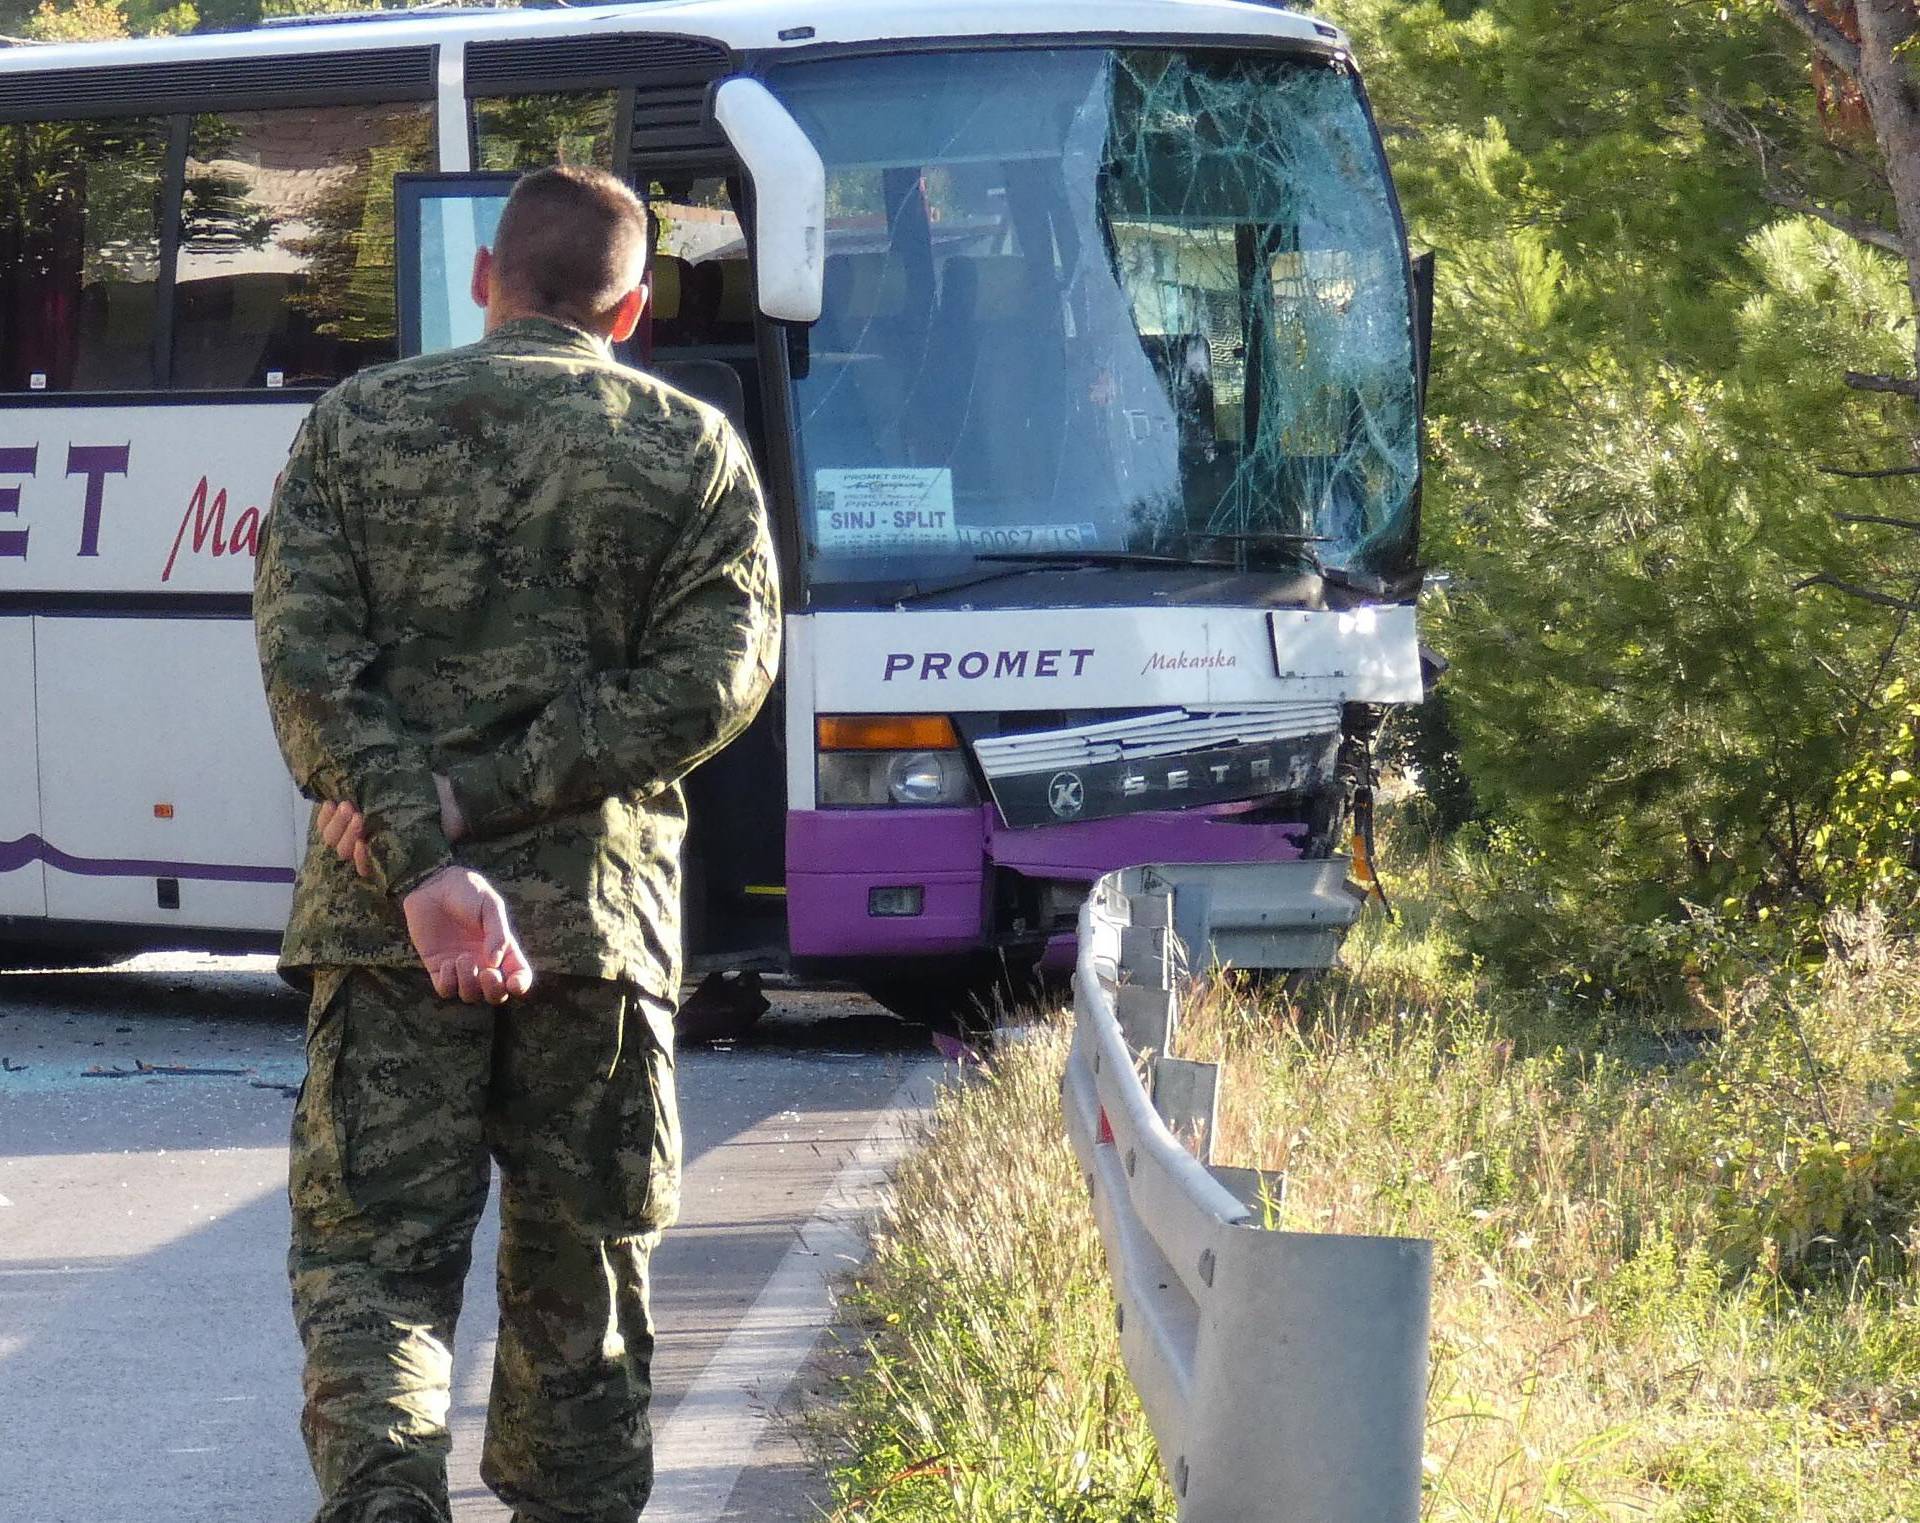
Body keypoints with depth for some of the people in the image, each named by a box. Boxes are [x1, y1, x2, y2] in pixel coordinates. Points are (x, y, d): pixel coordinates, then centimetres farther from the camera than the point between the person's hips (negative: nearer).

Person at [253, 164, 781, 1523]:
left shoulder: (358, 424, 5)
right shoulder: (692, 449, 5)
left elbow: (306, 656, -8)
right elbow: (713, 679, -7)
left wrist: (423, 858, -15)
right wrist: (477, 800, -11)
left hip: (386, 917, -1)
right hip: (599, 906, 1)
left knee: (371, 1255, 0)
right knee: (580, 1274, 14)